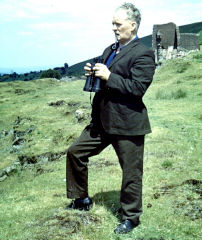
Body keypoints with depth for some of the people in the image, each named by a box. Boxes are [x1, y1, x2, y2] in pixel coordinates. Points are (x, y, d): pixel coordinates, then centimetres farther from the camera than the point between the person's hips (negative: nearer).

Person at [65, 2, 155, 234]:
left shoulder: (142, 54, -13)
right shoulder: (110, 50, 15)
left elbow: (138, 87, -22)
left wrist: (108, 77, -22)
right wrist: (93, 74, 2)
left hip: (127, 124, -8)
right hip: (102, 120, 9)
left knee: (131, 172, 5)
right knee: (75, 152, 12)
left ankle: (130, 217, 24)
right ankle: (81, 199, 30)